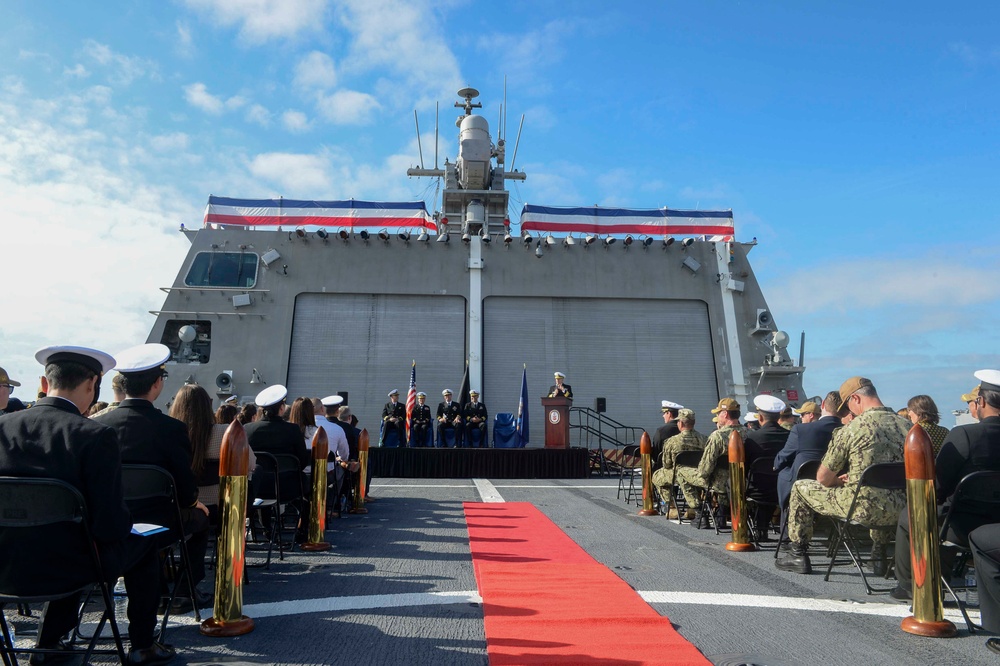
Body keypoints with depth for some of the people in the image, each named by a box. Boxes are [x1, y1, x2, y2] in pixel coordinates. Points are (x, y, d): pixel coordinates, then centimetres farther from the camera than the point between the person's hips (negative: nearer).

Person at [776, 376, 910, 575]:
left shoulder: (853, 428, -14)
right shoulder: (907, 426, 2)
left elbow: (823, 478, -8)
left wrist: (839, 480, 15)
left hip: (862, 508, -6)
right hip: (899, 510, 6)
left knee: (800, 487, 14)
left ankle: (797, 555, 22)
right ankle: (879, 555, 46)